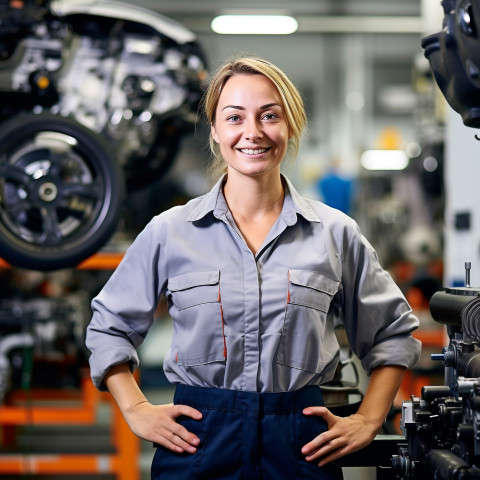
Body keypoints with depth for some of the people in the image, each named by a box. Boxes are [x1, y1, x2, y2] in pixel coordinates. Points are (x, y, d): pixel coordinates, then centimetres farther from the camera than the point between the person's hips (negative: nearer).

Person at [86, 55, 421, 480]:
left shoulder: (335, 233, 3)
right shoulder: (170, 231, 1)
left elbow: (394, 332, 13)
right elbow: (109, 325, 12)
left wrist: (368, 421, 6)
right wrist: (137, 411, 2)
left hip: (301, 445, 1)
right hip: (199, 442, 0)